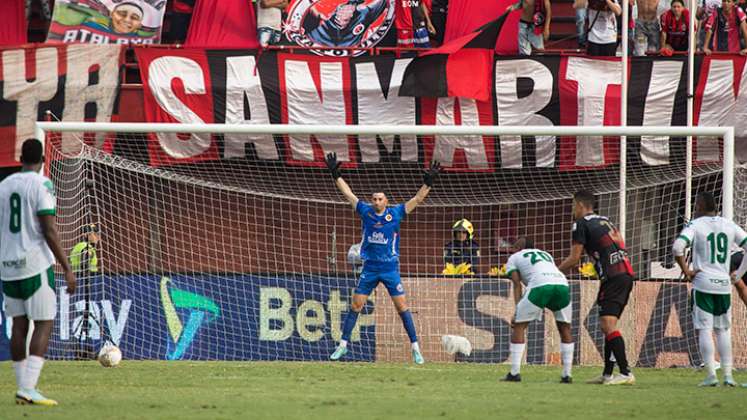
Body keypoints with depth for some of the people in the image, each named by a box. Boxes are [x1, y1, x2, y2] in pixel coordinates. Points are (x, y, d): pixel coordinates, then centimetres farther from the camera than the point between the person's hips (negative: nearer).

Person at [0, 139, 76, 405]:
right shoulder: (42, 185, -8)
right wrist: (67, 269, -11)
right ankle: (28, 388, -16)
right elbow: (49, 231, -14)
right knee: (44, 324, -4)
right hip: (36, 265, -6)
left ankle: (23, 387, 13)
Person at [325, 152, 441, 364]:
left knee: (402, 306, -5)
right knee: (356, 305, 1)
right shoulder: (365, 212, 3)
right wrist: (335, 175, 5)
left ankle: (415, 347, -1)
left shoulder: (395, 213, -1)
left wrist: (428, 182, -14)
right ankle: (343, 344, 9)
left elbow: (417, 198, -2)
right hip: (370, 267, 2)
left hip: (390, 268, -2)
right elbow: (348, 193, 8)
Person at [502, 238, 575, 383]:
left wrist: (517, 310, 4)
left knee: (519, 326, 9)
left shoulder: (514, 258, 24)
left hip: (540, 286, -4)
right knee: (565, 328, 21)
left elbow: (517, 284, 11)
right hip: (562, 284, 4)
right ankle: (567, 374, 16)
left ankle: (514, 372, 2)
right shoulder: (546, 255, 38)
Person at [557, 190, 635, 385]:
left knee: (608, 323, -14)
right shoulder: (605, 221, 24)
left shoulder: (581, 224, 0)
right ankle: (607, 374, 15)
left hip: (613, 277, -9)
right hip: (626, 273, 9)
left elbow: (574, 259, -2)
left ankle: (626, 373, -23)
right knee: (607, 325, 14)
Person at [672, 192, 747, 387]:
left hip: (703, 285, -4)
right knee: (723, 330, 13)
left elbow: (677, 247, -20)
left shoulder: (695, 225, -5)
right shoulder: (729, 225, 8)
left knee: (704, 330, 0)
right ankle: (728, 375, 7)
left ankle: (711, 375, -8)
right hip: (724, 285, 4)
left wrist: (686, 271, -9)